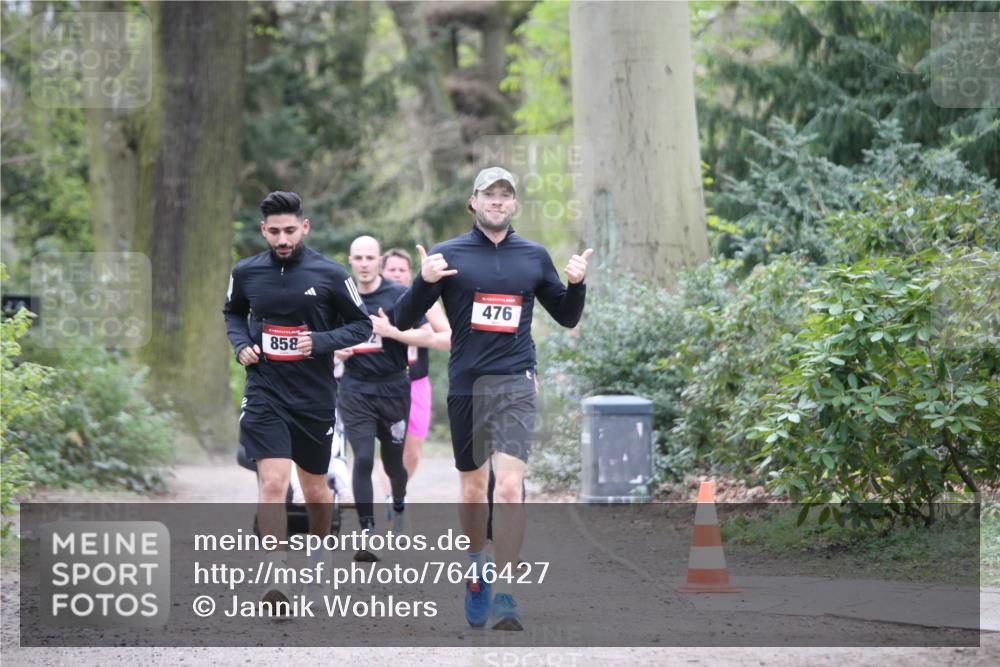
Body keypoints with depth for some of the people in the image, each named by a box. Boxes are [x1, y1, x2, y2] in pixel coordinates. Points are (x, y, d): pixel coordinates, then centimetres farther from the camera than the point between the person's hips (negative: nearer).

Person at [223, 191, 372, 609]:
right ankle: (277, 580, -19)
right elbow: (232, 312, 21)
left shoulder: (329, 275, -6)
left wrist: (321, 342, -14)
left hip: (315, 398, 0)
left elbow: (361, 325, 2)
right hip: (265, 395, 0)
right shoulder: (246, 273, 0)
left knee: (315, 490, 15)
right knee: (273, 483, -17)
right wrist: (241, 344, 1)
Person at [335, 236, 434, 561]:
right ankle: (367, 534, -12)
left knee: (393, 461, 10)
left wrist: (391, 331, -20)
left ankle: (399, 506, 44)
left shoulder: (399, 295, -4)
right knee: (363, 459, -13)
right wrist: (337, 350, -6)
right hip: (355, 391, 1)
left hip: (394, 389, 0)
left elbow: (427, 336, -6)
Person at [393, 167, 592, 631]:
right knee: (472, 487, 12)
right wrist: (424, 281, -18)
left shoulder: (534, 257, 9)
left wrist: (576, 284, 0)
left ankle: (503, 594, -15)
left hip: (516, 385, 0)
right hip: (465, 384, 0)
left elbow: (566, 317, 20)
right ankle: (476, 563, 38)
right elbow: (403, 319, 0)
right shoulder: (448, 254, 3)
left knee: (510, 487, -16)